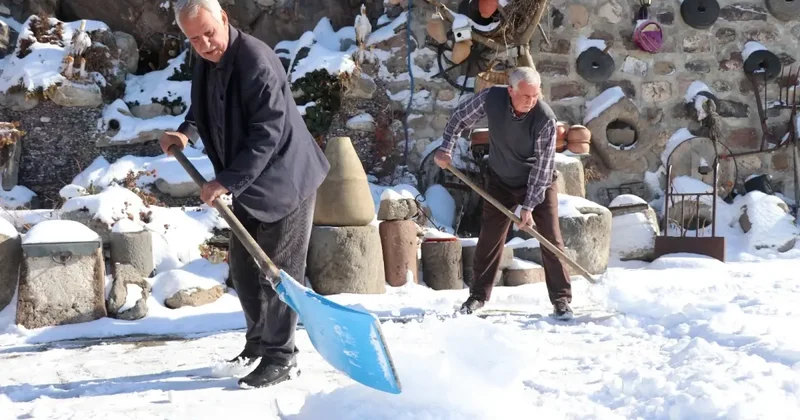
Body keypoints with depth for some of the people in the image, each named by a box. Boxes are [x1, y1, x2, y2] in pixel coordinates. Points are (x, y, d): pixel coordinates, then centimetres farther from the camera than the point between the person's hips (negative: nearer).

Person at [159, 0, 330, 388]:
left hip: (283, 180, -9)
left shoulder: (256, 61, -25)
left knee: (277, 271, -3)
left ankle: (280, 358, 7)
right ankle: (259, 338, 34)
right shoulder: (206, 62, 3)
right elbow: (202, 105, 24)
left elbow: (267, 134, -28)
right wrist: (186, 131, 4)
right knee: (242, 267, 17)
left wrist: (226, 181, -29)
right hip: (246, 185, 9)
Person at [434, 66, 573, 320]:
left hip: (539, 184, -2)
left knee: (551, 240, -5)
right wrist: (446, 148, -11)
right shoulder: (491, 99, -22)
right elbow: (460, 118, -3)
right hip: (500, 182, 3)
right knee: (489, 239, 8)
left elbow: (542, 166, -24)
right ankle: (478, 295, 22)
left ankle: (561, 299, 5)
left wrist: (529, 205, -23)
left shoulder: (545, 119, -29)